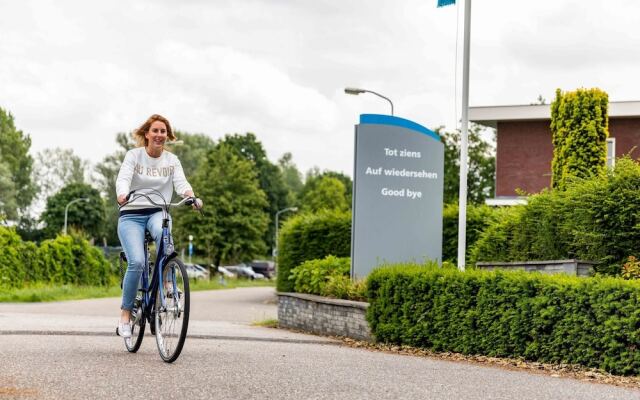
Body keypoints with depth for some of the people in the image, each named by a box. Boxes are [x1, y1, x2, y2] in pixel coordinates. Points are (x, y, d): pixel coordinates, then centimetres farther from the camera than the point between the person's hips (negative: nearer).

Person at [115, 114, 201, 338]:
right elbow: (123, 179, -16)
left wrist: (191, 196, -31)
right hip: (131, 214, -2)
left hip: (158, 212, 2)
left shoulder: (171, 160, 9)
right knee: (137, 262, -22)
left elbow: (180, 182, -7)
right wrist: (122, 195, -39)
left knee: (163, 234, -37)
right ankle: (125, 315, -9)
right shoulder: (134, 155, 0)